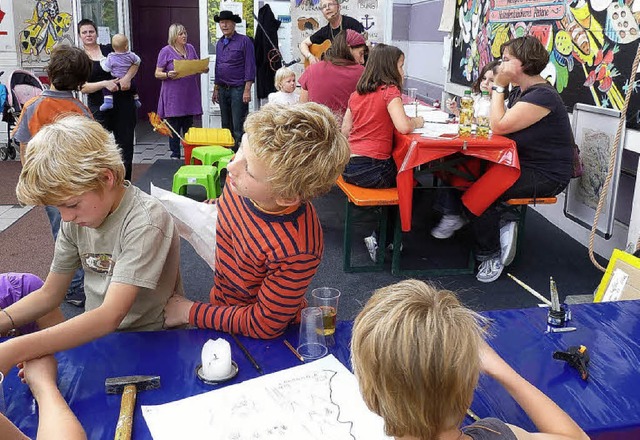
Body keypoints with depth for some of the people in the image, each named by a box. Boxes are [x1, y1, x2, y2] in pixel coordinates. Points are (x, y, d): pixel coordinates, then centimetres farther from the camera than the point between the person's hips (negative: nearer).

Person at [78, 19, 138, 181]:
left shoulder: (109, 49, 10)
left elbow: (134, 62, 8)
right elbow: (83, 87, -4)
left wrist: (127, 77, -11)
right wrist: (105, 84, -18)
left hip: (124, 103, 2)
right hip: (99, 108, -2)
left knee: (125, 146, 5)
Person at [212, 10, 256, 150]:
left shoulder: (244, 41, -5)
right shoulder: (219, 43, 14)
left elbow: (250, 66, -10)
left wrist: (247, 90, -16)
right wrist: (216, 89, 15)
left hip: (238, 89, -6)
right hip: (223, 90, 7)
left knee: (238, 127, -8)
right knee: (226, 126, 11)